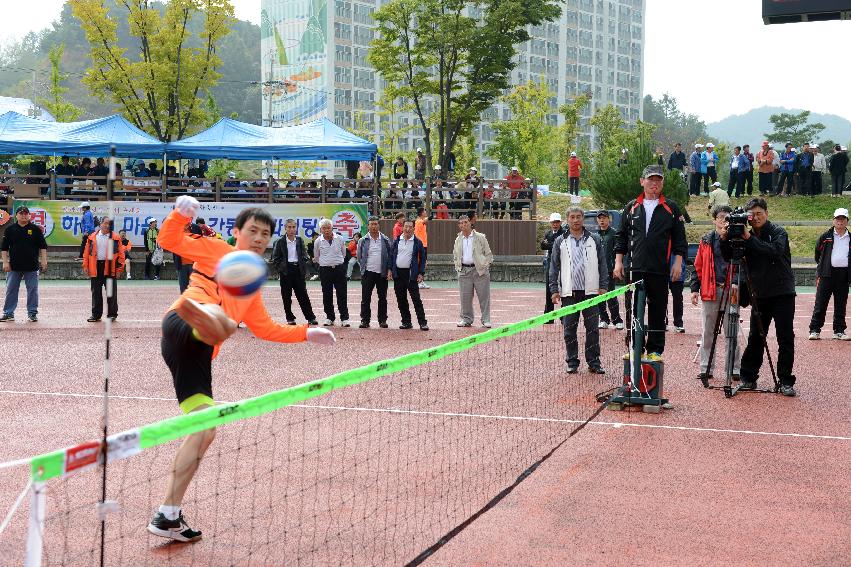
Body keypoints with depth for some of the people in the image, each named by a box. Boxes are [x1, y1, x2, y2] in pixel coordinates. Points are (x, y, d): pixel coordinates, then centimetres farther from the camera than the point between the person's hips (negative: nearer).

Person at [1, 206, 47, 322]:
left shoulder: (36, 229, 3)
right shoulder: (10, 229, 6)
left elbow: (43, 246, 5)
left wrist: (43, 260, -3)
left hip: (32, 266, -1)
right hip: (14, 267, 1)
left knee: (32, 291, 2)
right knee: (11, 290, 4)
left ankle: (32, 313, 10)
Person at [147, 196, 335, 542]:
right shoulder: (216, 250, 18)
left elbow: (265, 329, 43)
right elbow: (170, 242, 6)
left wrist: (307, 333, 38)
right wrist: (181, 214, -13)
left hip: (198, 355, 7)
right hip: (183, 328, -7)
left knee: (205, 431, 2)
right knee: (219, 322, -42)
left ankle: (167, 517, 5)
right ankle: (191, 308, -83)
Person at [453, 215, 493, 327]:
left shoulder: (480, 237, 2)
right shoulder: (458, 240, 13)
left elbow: (488, 253, 5)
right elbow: (455, 256, 23)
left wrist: (486, 265, -5)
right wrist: (458, 267, 9)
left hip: (480, 270, -3)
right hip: (464, 271, 3)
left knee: (484, 296, -2)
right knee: (465, 297, 3)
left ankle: (486, 320, 5)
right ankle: (466, 319, 15)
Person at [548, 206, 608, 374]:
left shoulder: (594, 240, 7)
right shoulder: (560, 242, 8)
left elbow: (602, 264, 7)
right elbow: (554, 267, 8)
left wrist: (603, 286, 0)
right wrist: (554, 290, 1)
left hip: (590, 291, 0)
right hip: (569, 292, 0)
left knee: (593, 328, 1)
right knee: (569, 329, 4)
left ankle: (594, 362, 8)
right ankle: (572, 362, 13)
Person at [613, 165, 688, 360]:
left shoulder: (671, 209, 7)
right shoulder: (631, 208, 12)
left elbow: (679, 239, 6)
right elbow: (621, 237, 14)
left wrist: (678, 263, -3)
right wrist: (618, 261, 7)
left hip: (660, 270, -1)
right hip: (635, 269, 1)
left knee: (658, 311, 3)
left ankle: (655, 350, 10)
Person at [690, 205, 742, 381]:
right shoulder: (706, 241, 9)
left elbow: (741, 265, -2)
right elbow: (698, 266, 11)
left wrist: (736, 282, -19)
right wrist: (694, 288, 5)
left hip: (730, 291, -2)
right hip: (709, 290, 2)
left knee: (731, 332, 1)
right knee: (707, 331, 5)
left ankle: (735, 369, 7)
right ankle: (706, 368, 11)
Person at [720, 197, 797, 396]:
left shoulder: (778, 233, -3)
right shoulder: (748, 235, 8)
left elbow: (775, 251, -23)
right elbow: (728, 257, 2)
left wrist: (749, 239, -27)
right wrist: (725, 239, -16)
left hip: (782, 294, -4)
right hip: (760, 295, 4)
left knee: (785, 339, -3)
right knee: (755, 338, 4)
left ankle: (786, 382, 1)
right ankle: (748, 378, 12)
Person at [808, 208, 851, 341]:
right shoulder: (826, 237, 4)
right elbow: (818, 254, 12)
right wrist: (820, 273, 10)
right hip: (827, 274, -2)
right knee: (820, 303, -3)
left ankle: (839, 331, 14)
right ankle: (815, 330, 1)